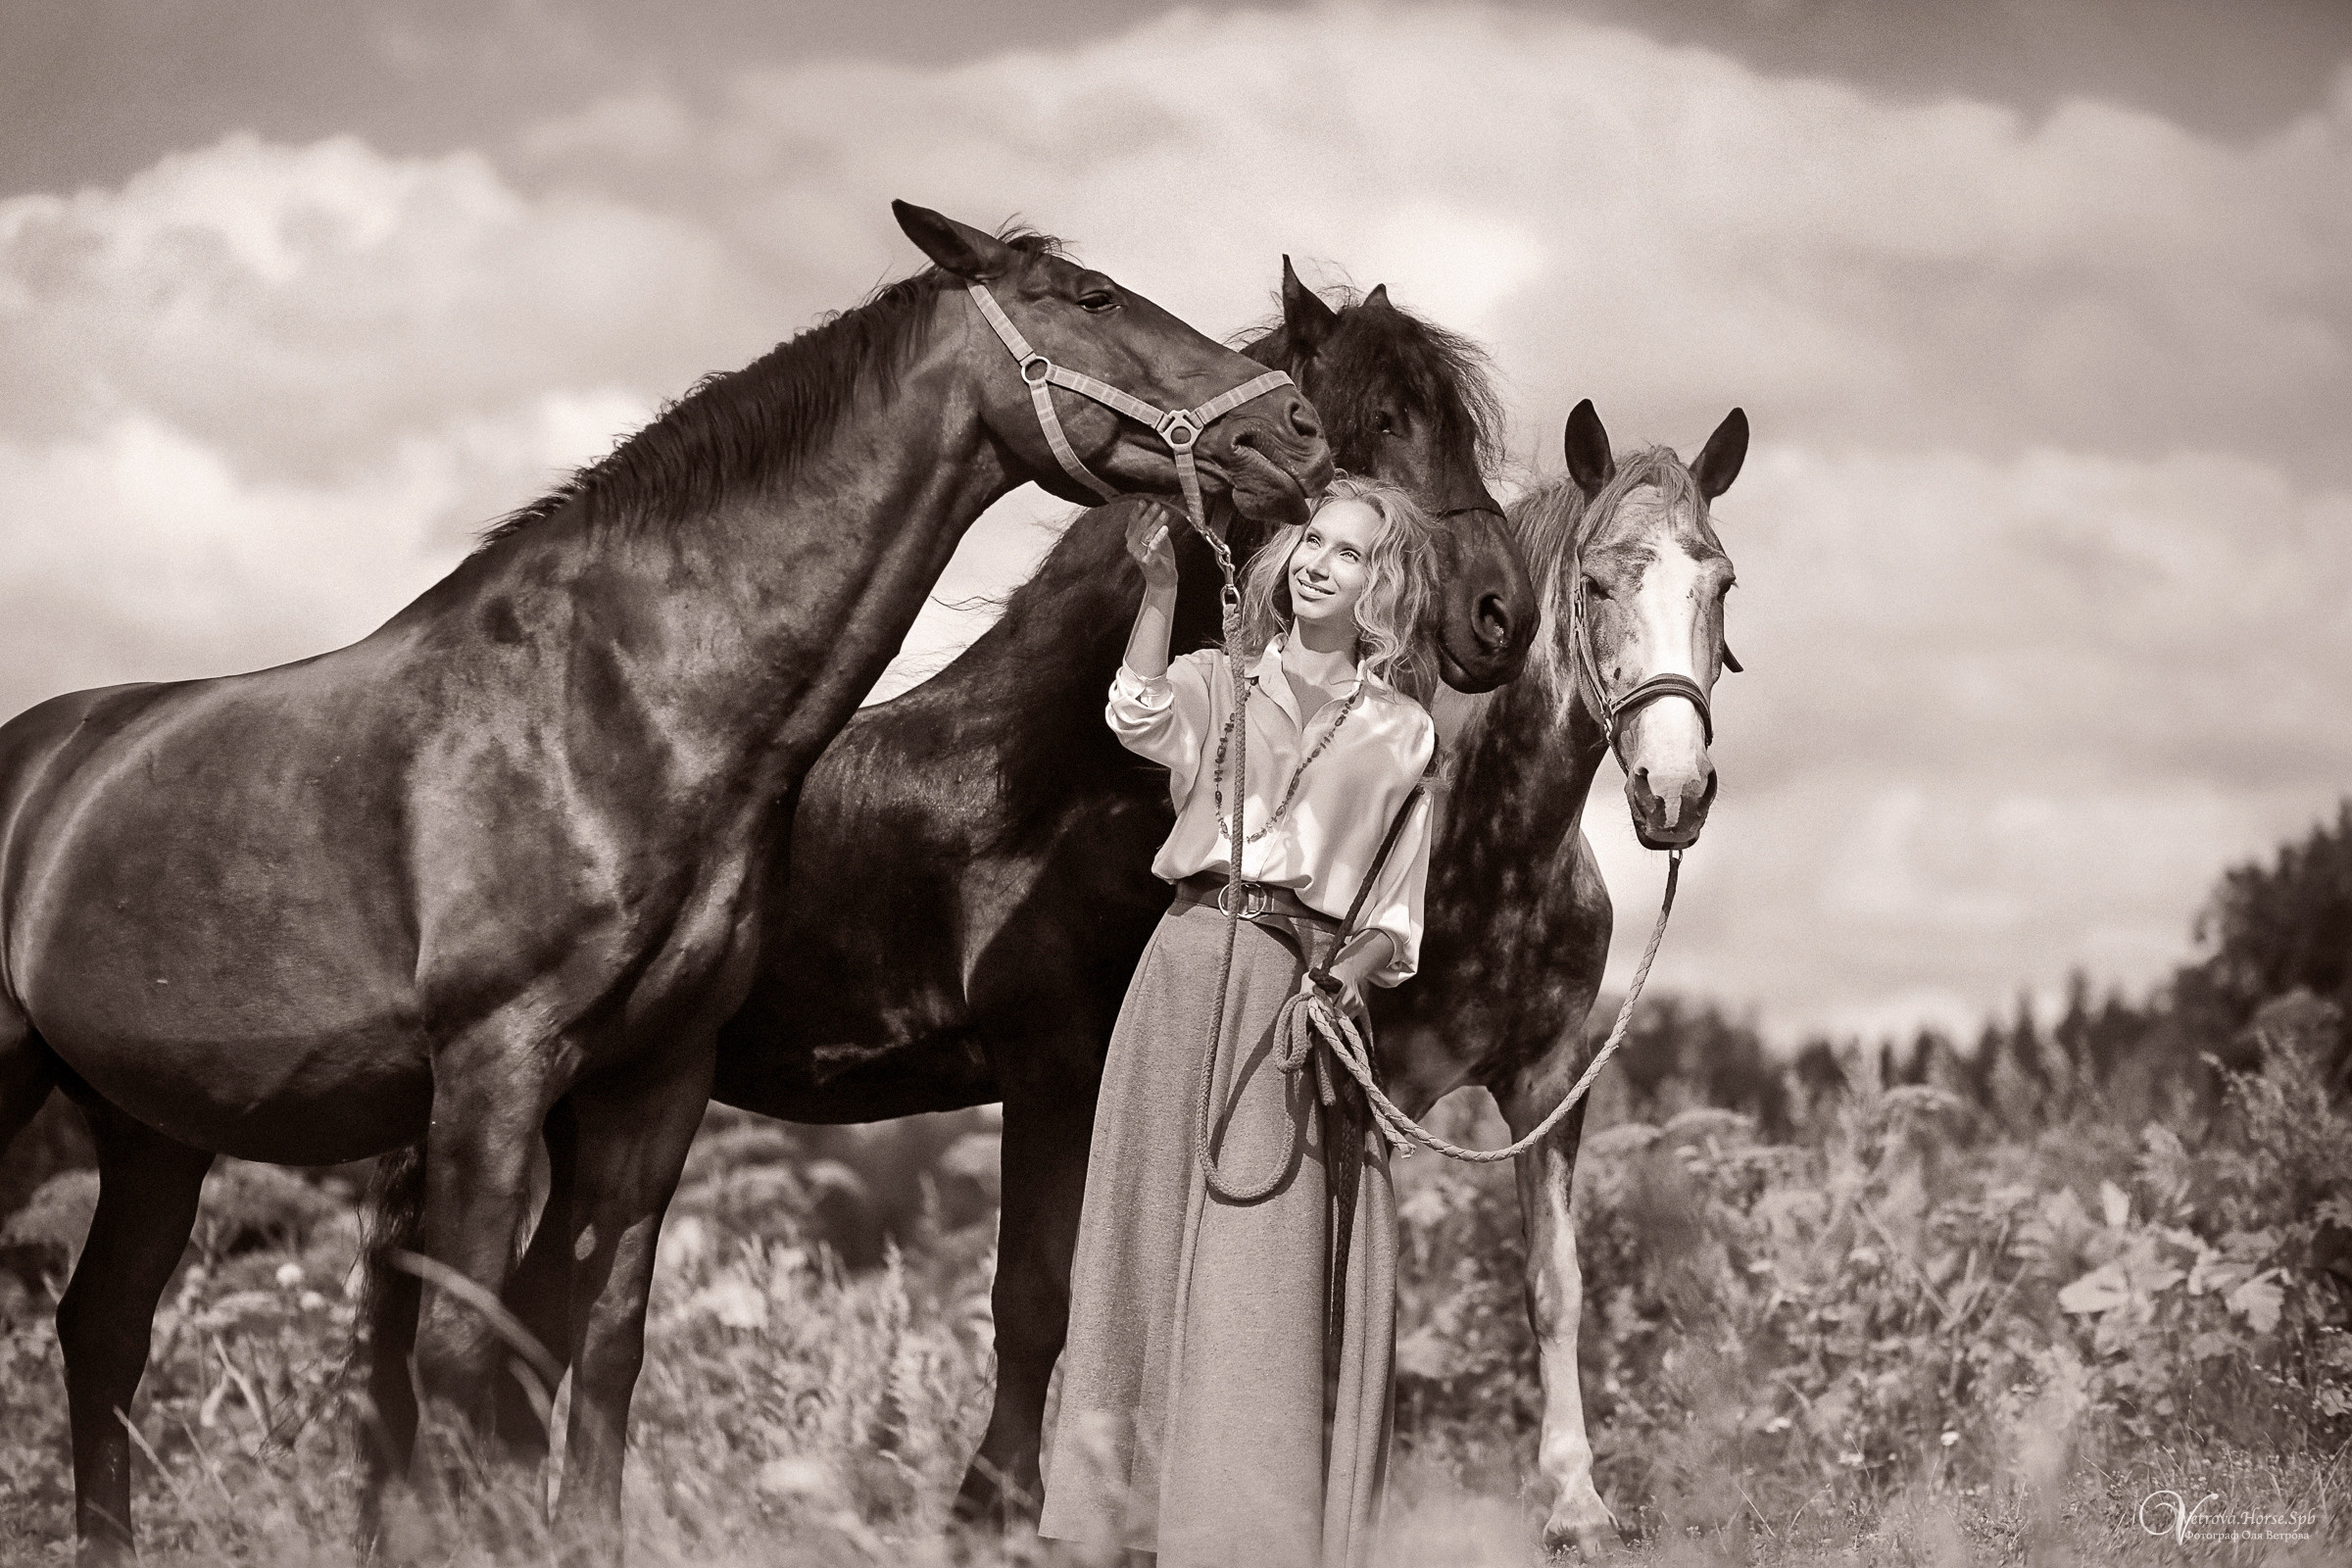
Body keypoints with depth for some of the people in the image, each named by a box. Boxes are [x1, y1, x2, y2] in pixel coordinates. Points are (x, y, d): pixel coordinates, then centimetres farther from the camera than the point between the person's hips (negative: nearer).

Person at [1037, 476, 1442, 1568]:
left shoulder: (1403, 735, 12)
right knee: (1159, 1223, 1)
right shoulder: (1218, 683, 11)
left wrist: (1348, 977, -9)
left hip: (1310, 983, 0)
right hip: (1191, 972, 1)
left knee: (1271, 1263, -6)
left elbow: (1396, 917, 11)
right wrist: (1160, 586, -23)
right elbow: (1139, 717, -13)